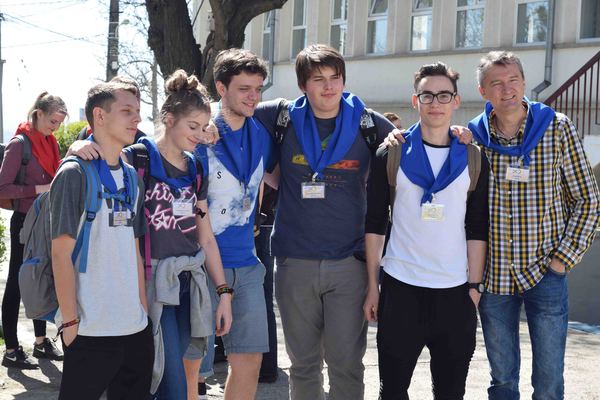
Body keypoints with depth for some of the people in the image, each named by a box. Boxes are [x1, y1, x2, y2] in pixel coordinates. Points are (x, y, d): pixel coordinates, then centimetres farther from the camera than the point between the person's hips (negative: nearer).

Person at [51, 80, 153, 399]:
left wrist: (144, 310, 11)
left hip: (136, 327, 7)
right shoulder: (75, 175, -9)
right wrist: (70, 322, -13)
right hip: (90, 332, -6)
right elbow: (62, 255, -11)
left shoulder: (132, 178, 12)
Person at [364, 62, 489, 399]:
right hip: (400, 289, -1)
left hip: (455, 292, 1)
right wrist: (372, 284, 0)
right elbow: (375, 223, 3)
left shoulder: (474, 159, 6)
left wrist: (474, 286, 0)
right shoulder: (392, 154, 2)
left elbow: (477, 230, 6)